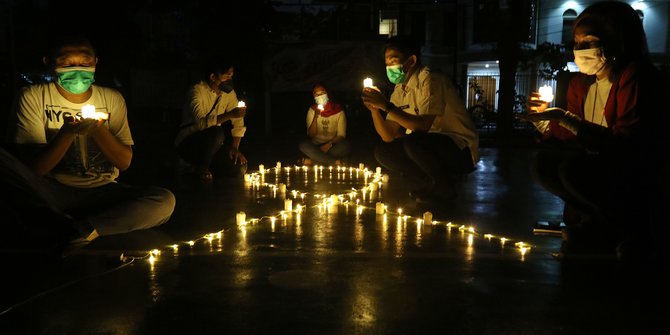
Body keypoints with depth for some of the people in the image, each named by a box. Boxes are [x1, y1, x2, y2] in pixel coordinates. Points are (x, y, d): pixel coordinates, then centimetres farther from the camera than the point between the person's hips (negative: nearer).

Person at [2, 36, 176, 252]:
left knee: (165, 201, -24)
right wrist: (68, 132, -24)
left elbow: (124, 162, 0)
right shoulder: (33, 97, -2)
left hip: (101, 193, 2)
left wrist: (98, 129, -17)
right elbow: (32, 169, -9)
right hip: (49, 193, -1)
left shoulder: (112, 99, 6)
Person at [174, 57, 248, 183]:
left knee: (240, 168, -15)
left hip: (210, 143, 6)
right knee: (217, 132, -36)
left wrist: (235, 147, -8)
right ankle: (201, 168, -10)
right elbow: (202, 122, -33)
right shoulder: (197, 91, -18)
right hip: (188, 143, -6)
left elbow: (238, 123, 3)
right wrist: (229, 115, -39)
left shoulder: (229, 93, 1)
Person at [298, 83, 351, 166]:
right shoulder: (312, 110, 2)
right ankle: (335, 161, -31)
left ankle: (312, 161, -27)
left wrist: (329, 144, -23)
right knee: (303, 145, -30)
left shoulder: (338, 110, -2)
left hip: (332, 146, -1)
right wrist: (316, 117, -19)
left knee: (345, 146, -32)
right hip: (316, 146, 1)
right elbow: (311, 135, -5)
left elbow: (341, 135, -5)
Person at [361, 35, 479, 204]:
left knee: (412, 141, -34)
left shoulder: (430, 80, -16)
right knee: (382, 152, -3)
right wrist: (374, 108, -12)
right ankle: (434, 181, 3)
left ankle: (445, 185, -9)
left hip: (461, 151, -8)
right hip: (429, 146, 8)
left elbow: (424, 126, -28)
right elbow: (389, 137, 2)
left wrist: (387, 105, -26)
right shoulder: (399, 91, 7)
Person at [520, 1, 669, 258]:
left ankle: (629, 225, -3)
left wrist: (565, 118, -31)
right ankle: (598, 221, -3)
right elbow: (572, 141, 5)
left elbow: (626, 143, -27)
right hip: (598, 166, 7)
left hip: (645, 177, -7)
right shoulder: (580, 84, 4)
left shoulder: (635, 76, -17)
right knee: (544, 164, -10)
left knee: (574, 169, -29)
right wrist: (545, 120, -13)